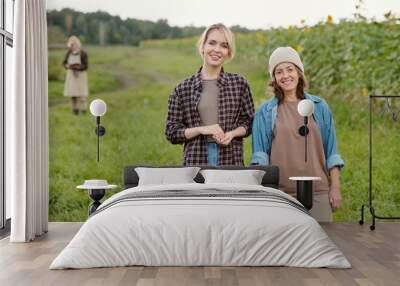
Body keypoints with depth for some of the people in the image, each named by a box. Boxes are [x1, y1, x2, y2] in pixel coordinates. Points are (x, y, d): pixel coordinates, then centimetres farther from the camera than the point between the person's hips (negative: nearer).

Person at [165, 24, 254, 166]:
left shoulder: (239, 83, 4)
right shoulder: (183, 89, 2)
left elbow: (249, 122, 9)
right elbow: (172, 132, 2)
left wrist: (232, 133, -10)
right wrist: (201, 129, -12)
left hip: (231, 160, 1)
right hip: (196, 161, -1)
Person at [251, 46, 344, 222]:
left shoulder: (319, 107, 9)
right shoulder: (265, 112, 6)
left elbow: (331, 151, 9)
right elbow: (260, 156, 5)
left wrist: (335, 187, 4)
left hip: (318, 191, 1)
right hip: (280, 191, -1)